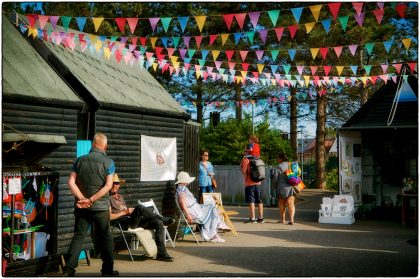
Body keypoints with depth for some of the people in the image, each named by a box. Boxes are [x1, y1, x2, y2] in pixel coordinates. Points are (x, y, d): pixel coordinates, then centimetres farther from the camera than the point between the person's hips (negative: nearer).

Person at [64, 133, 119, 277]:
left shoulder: (80, 160, 4)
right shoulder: (108, 162, -6)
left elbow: (71, 182, -5)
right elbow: (108, 186, -16)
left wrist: (82, 199, -12)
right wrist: (91, 200, -17)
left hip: (81, 206, 3)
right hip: (100, 207, -3)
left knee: (78, 236, 10)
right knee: (104, 237, 9)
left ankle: (69, 268, 4)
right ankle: (108, 270, 17)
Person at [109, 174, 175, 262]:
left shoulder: (120, 196, 31)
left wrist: (131, 210, 6)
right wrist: (124, 212, -9)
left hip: (133, 221, 8)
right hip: (124, 223, -8)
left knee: (158, 223, -13)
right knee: (139, 207, -34)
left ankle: (161, 253, -16)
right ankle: (164, 219, -18)